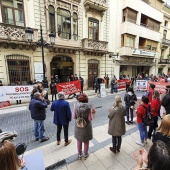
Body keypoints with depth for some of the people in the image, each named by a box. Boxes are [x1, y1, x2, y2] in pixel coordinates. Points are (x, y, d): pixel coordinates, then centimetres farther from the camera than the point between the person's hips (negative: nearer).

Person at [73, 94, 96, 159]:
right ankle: (86, 154, 45)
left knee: (79, 141, 25)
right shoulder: (89, 107, -21)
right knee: (86, 141, 24)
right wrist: (92, 112, -1)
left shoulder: (76, 105, -17)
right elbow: (90, 119, -17)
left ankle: (80, 155, 45)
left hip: (78, 127, 2)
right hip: (86, 127, -1)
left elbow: (74, 117, -9)